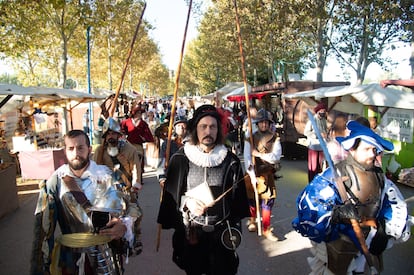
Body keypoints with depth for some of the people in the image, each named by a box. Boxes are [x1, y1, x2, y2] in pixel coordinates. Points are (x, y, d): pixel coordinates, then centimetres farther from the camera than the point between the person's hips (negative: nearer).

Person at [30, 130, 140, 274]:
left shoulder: (107, 176, -13)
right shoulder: (55, 181, -8)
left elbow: (129, 207, -7)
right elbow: (43, 224, -3)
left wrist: (124, 226, -28)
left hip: (106, 252, -1)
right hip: (71, 255, 2)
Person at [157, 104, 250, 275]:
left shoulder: (230, 160, -5)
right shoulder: (180, 159, -7)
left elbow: (238, 197, 3)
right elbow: (170, 194, 0)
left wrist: (234, 227, 6)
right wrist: (188, 202, -17)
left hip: (221, 233, 0)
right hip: (190, 231, 0)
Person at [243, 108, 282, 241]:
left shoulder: (274, 139, 0)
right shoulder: (250, 139, -3)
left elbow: (276, 156, -12)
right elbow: (247, 158, -10)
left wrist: (259, 154, -20)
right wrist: (252, 175, -19)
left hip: (267, 175, 1)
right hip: (253, 174, 0)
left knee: (268, 201, 0)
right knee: (252, 200, 10)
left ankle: (266, 230, 14)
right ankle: (252, 220, 39)